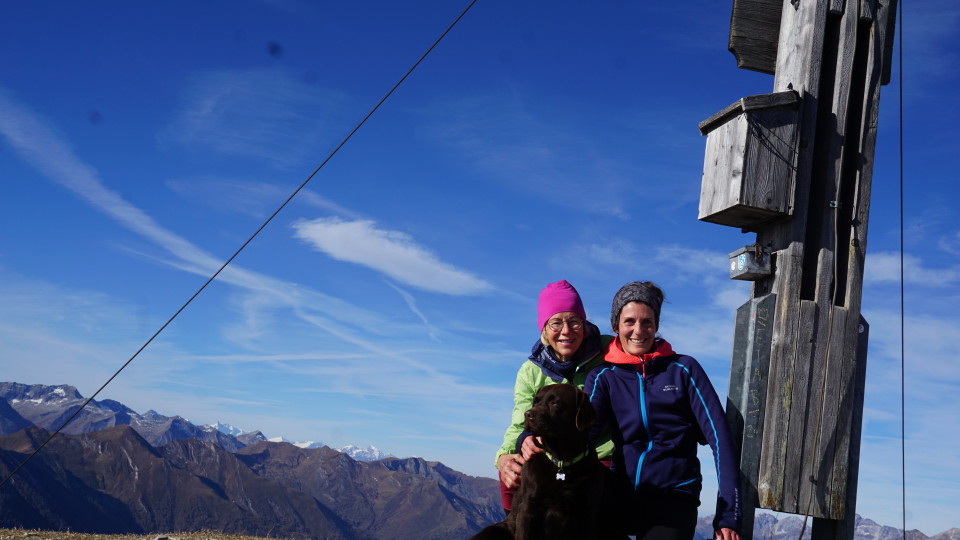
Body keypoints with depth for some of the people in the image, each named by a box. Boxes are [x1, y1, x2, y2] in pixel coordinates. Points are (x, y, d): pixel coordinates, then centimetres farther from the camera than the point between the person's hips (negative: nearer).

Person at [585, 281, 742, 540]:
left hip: (673, 497, -2)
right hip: (620, 493, 2)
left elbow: (719, 436, -2)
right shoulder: (603, 377, 7)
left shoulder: (684, 369, 3)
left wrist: (728, 515, -11)